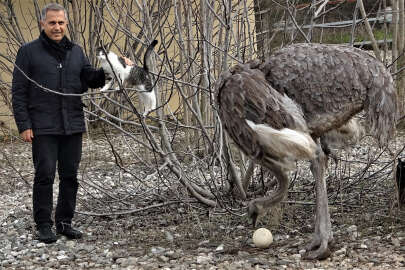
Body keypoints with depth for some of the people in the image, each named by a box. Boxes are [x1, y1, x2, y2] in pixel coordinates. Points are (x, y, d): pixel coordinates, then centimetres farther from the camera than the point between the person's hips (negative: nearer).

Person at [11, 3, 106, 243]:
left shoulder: (76, 51, 12)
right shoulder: (29, 52, -1)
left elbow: (91, 79, 11)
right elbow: (19, 92, -3)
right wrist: (24, 125, -10)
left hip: (73, 126, 4)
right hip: (43, 128, -4)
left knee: (70, 176, 9)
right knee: (45, 176, -2)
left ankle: (65, 221, 20)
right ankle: (44, 225, 7)